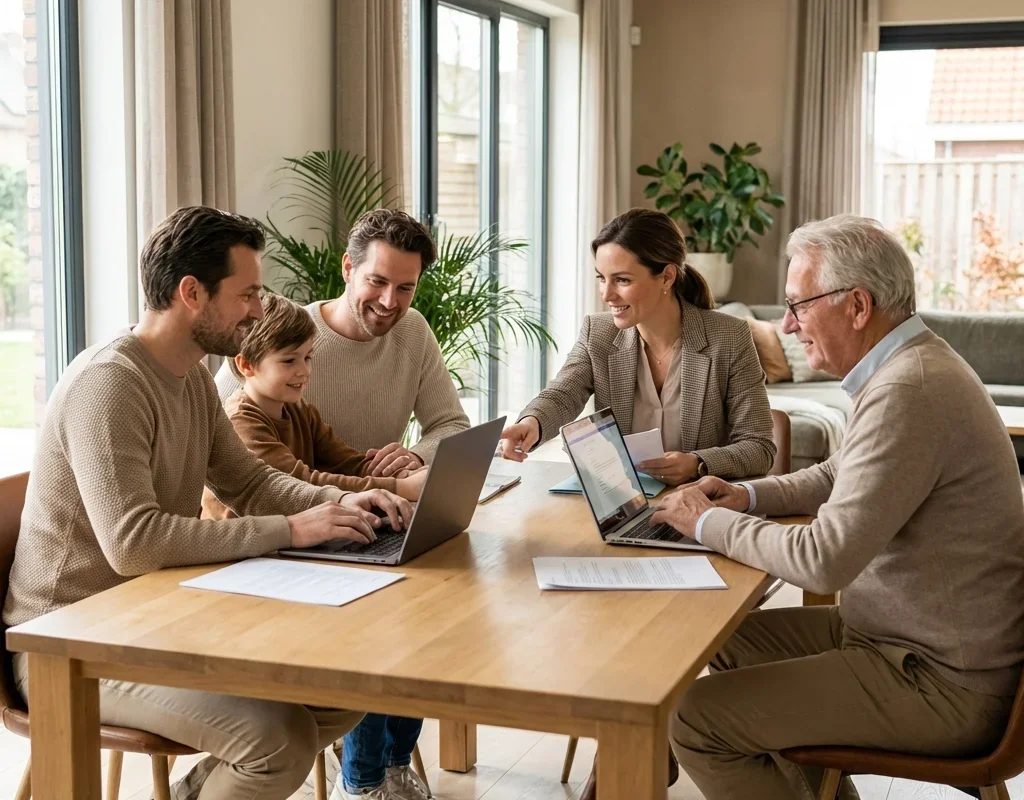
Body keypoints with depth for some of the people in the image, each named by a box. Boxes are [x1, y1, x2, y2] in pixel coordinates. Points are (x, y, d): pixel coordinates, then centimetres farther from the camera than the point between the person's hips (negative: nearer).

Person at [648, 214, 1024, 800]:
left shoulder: (908, 392, -26)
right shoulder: (911, 364, 7)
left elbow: (823, 560, -28)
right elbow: (841, 476, 23)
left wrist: (709, 522, -12)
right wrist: (748, 496, 6)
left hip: (944, 682, -10)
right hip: (914, 634, 10)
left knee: (697, 719, -13)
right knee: (731, 640, 19)